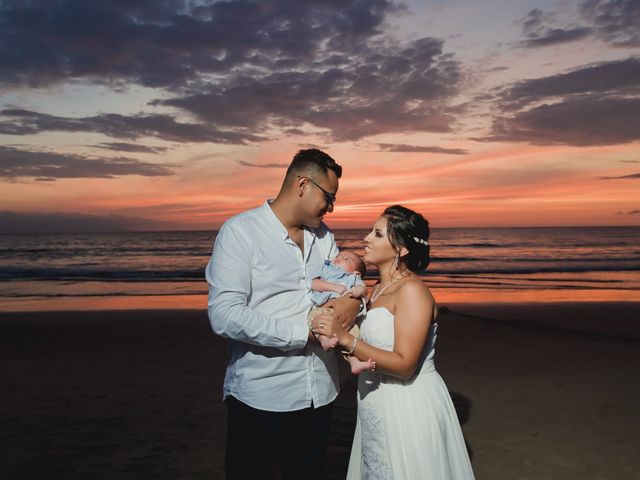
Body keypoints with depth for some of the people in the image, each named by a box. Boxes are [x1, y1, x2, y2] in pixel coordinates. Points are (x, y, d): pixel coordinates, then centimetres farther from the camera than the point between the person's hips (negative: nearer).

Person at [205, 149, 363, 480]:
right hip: (260, 398, -5)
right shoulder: (240, 231, -11)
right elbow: (224, 316, -20)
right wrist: (304, 332, -20)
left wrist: (353, 300, -13)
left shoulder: (323, 236, 8)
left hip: (319, 393, 6)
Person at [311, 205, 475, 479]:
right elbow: (371, 345, 10)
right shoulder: (379, 289, 10)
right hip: (379, 410, 8)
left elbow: (404, 365, -23)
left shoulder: (412, 290, -18)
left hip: (409, 410, -8)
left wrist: (345, 339, -28)